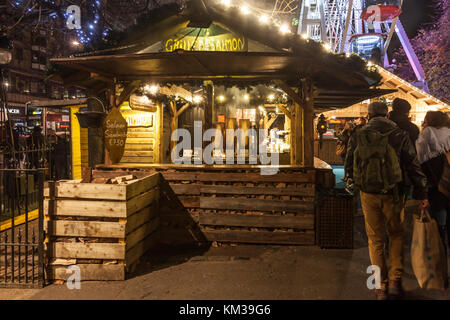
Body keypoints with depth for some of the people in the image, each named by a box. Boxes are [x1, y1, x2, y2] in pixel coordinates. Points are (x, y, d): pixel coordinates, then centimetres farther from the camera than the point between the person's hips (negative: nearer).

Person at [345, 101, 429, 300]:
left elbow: (349, 165, 4)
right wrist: (422, 194, 2)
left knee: (375, 240, 12)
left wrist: (355, 182, 22)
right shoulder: (399, 135, -6)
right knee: (396, 235, 20)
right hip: (393, 194, 0)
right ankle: (395, 281, 15)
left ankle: (381, 287, 17)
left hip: (368, 195, 1)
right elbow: (414, 166, -4)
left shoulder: (358, 137, -2)